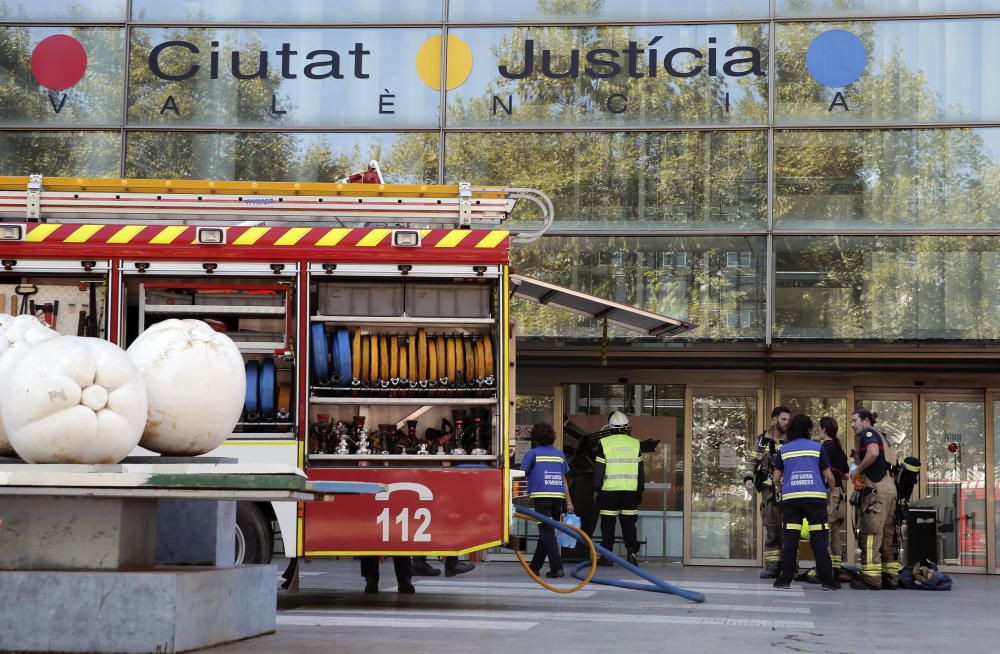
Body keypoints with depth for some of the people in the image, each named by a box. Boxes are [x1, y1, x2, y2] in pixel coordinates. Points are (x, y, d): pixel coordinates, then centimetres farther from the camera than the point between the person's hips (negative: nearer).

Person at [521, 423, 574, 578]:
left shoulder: (533, 453, 2)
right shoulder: (559, 455, 14)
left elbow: (522, 474, 2)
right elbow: (564, 480, 14)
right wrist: (569, 502, 14)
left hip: (541, 496, -5)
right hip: (558, 497, 5)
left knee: (547, 532, -6)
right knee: (547, 532, 13)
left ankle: (557, 567, -18)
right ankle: (535, 566, 22)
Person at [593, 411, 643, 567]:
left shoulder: (604, 443, -2)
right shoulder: (635, 443, 7)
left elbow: (599, 469, -1)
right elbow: (640, 470, 11)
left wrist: (597, 488, 6)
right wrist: (640, 490, 17)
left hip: (609, 490, -2)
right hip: (630, 489, 2)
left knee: (608, 524, 4)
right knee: (629, 523, 6)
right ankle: (631, 553, -3)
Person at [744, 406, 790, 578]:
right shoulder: (763, 440, 8)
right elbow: (752, 461, 12)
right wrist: (748, 478, -4)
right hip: (769, 490, 1)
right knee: (771, 529, 3)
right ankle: (772, 566, 8)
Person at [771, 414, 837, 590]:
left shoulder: (783, 450, 8)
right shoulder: (818, 448, 5)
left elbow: (776, 477, 7)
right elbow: (828, 475, 4)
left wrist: (780, 489, 27)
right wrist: (832, 487, 24)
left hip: (790, 498, 1)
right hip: (816, 496, -1)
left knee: (790, 539, 2)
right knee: (819, 539, -1)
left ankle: (785, 579, 2)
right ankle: (827, 581, -2)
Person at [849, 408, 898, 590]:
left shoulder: (868, 432, -2)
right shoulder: (879, 436, 25)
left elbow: (873, 453, -22)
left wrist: (858, 470, -9)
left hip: (876, 489, -9)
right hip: (890, 488, 9)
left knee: (871, 534, -8)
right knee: (886, 536, 11)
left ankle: (871, 579, -9)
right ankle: (891, 578, 12)